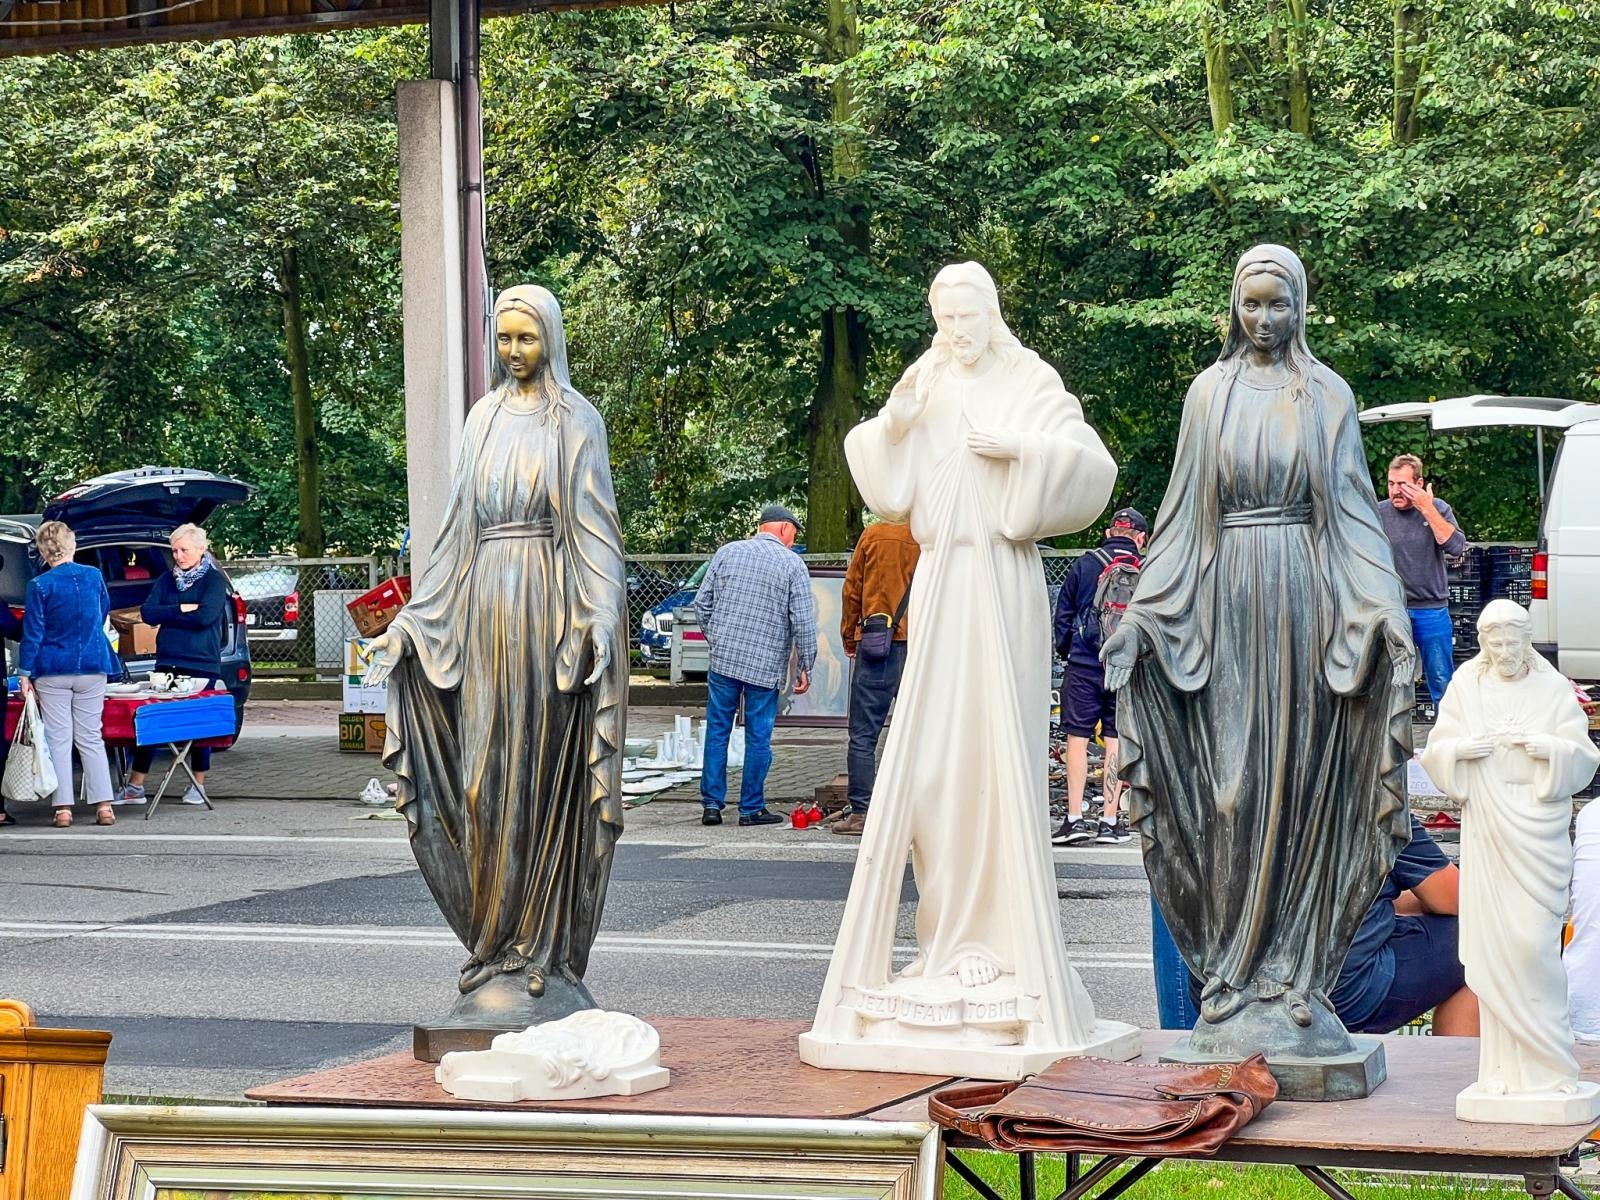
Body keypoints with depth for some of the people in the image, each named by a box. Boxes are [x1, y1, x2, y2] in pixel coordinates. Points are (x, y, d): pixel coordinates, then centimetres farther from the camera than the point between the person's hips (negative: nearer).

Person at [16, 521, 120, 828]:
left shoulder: (40, 585, -11)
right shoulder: (94, 576, 0)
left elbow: (32, 632, -9)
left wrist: (25, 673, -3)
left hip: (53, 671, -3)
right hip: (92, 668, 3)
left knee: (58, 739, 3)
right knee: (91, 738, 8)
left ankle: (63, 808, 0)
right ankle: (103, 805, 2)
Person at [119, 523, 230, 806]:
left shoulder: (213, 581, -1)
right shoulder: (166, 579, 12)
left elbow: (205, 616, -16)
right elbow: (147, 612, 1)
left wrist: (166, 617, -8)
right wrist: (181, 610, -11)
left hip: (202, 665, -4)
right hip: (167, 663, 4)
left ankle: (198, 785, 17)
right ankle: (134, 787, 3)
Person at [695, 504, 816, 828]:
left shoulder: (727, 552, 7)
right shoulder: (792, 564, -2)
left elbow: (702, 602, 8)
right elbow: (803, 622, -6)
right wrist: (805, 667, 2)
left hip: (723, 658, 3)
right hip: (766, 665, -3)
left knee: (717, 732, 9)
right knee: (758, 738, 5)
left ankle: (712, 804, 8)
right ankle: (751, 809, 9)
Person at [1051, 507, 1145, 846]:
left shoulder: (1085, 564, 2)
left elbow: (1063, 612, 6)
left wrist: (1064, 650, 18)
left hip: (1084, 665, 0)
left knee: (1077, 737, 4)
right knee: (1116, 739, 5)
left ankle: (1075, 819, -1)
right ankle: (1110, 821, 6)